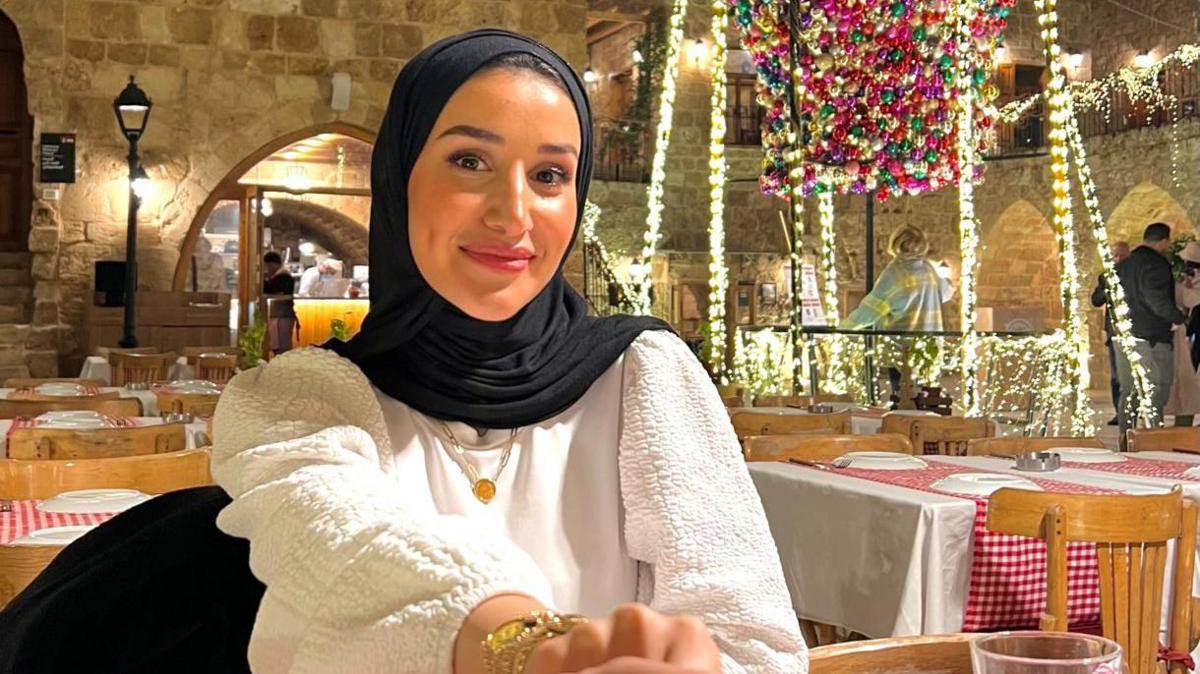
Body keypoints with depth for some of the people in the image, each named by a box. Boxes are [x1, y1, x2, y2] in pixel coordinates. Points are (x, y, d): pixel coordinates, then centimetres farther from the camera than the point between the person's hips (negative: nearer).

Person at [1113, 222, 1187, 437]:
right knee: (1155, 394, -5)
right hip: (1151, 337, -8)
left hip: (1123, 336, 8)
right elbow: (1158, 299, -22)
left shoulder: (1123, 265, 15)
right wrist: (1177, 318, -9)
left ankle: (1125, 438, 14)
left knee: (1128, 391, 12)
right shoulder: (1157, 264, -12)